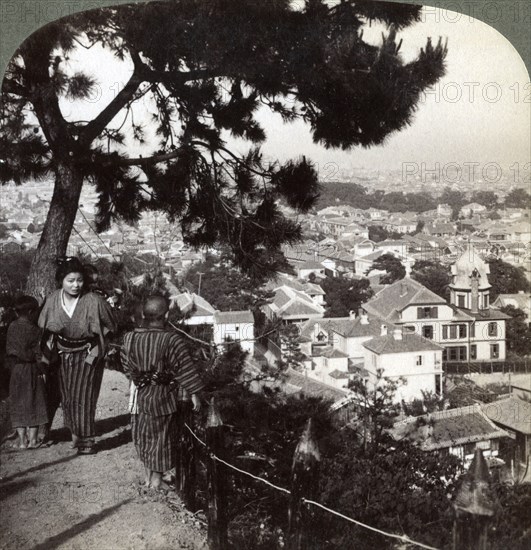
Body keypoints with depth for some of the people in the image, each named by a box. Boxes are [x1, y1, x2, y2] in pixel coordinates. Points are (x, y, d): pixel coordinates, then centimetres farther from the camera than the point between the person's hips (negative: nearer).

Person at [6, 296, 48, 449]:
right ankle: (32, 439, 11)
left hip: (15, 369, 3)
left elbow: (8, 350, 5)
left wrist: (12, 366, 15)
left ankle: (22, 439, 10)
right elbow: (38, 353, -13)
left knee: (18, 405, 10)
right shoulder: (34, 330, -13)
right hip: (32, 370, -3)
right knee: (34, 404, 8)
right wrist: (42, 369, -1)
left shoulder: (12, 327, 0)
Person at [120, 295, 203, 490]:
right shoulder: (172, 340, -20)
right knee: (162, 436, 10)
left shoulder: (130, 338, -5)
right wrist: (194, 394, -7)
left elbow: (128, 367, 6)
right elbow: (185, 369, -15)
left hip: (141, 394, 4)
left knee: (144, 434, 19)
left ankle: (148, 475, 30)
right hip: (163, 396, -4)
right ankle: (156, 479, 19)